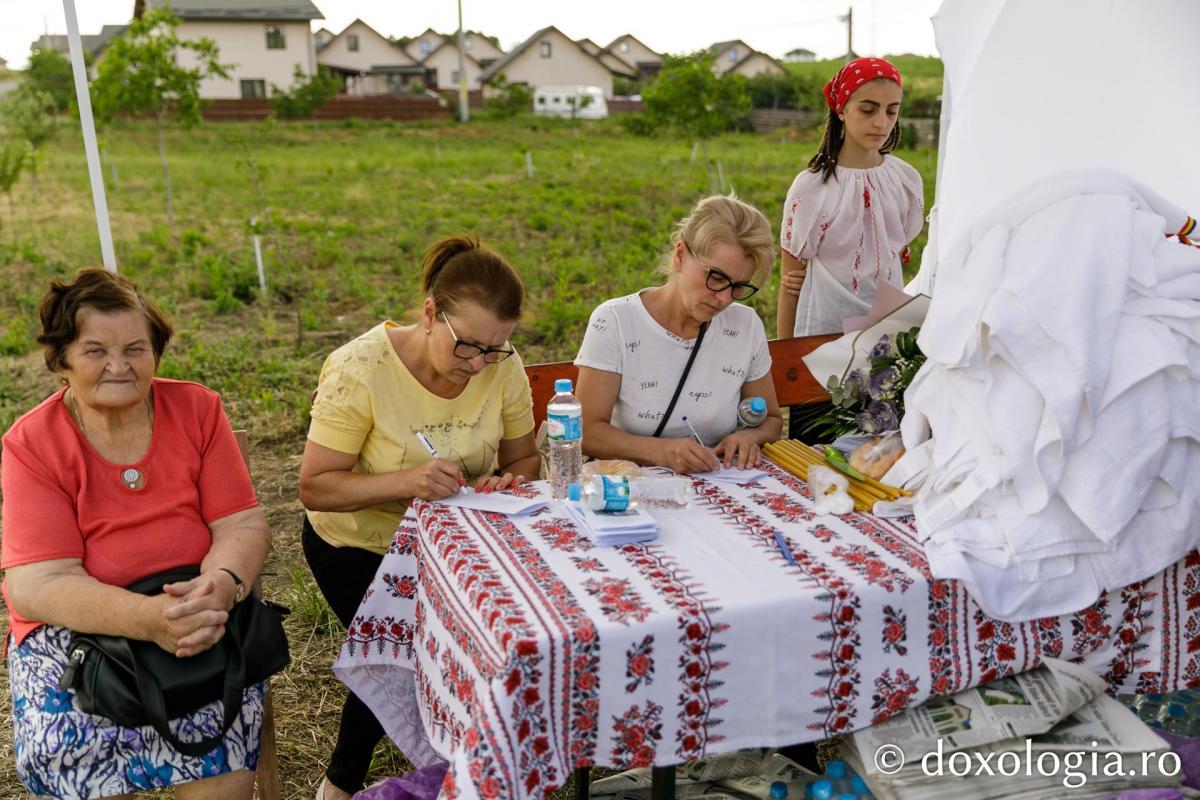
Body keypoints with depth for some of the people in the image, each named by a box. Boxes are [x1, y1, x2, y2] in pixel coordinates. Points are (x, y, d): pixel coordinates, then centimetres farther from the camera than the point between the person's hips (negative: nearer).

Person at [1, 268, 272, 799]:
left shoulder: (197, 410, -2)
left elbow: (243, 525, -5)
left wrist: (220, 586, -28)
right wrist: (149, 618, -31)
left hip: (195, 613, 0)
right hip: (74, 627, 0)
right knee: (73, 753, -22)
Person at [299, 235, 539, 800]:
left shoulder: (502, 368, -15)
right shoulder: (359, 370, -26)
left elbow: (523, 459, 0)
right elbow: (314, 487, -24)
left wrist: (506, 483, -23)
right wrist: (406, 481, -39)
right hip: (358, 544, -4)